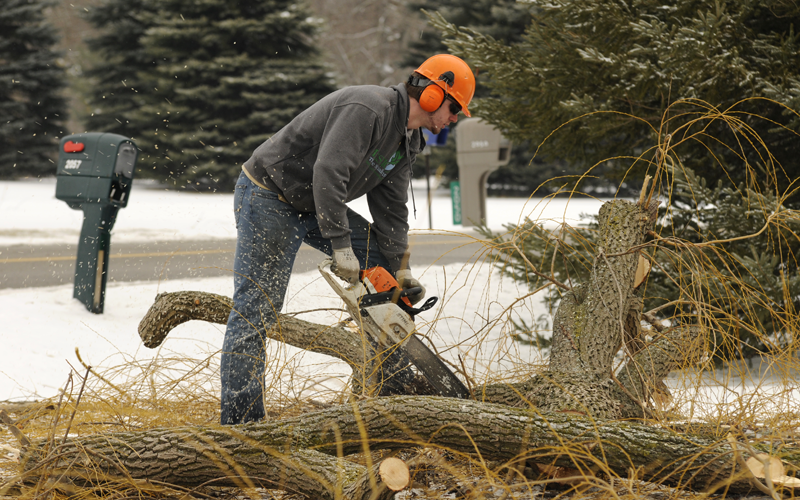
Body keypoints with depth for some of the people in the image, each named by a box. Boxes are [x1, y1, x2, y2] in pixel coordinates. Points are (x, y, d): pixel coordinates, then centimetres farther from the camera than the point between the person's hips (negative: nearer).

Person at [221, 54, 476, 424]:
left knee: (384, 259, 6)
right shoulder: (368, 107, -26)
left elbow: (390, 210, 4)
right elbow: (327, 174, -35)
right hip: (269, 198, -10)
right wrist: (341, 247, -34)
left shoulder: (408, 143, 5)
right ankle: (239, 420, -12)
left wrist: (401, 269, -7)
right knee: (256, 310, -12)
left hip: (315, 206, 10)